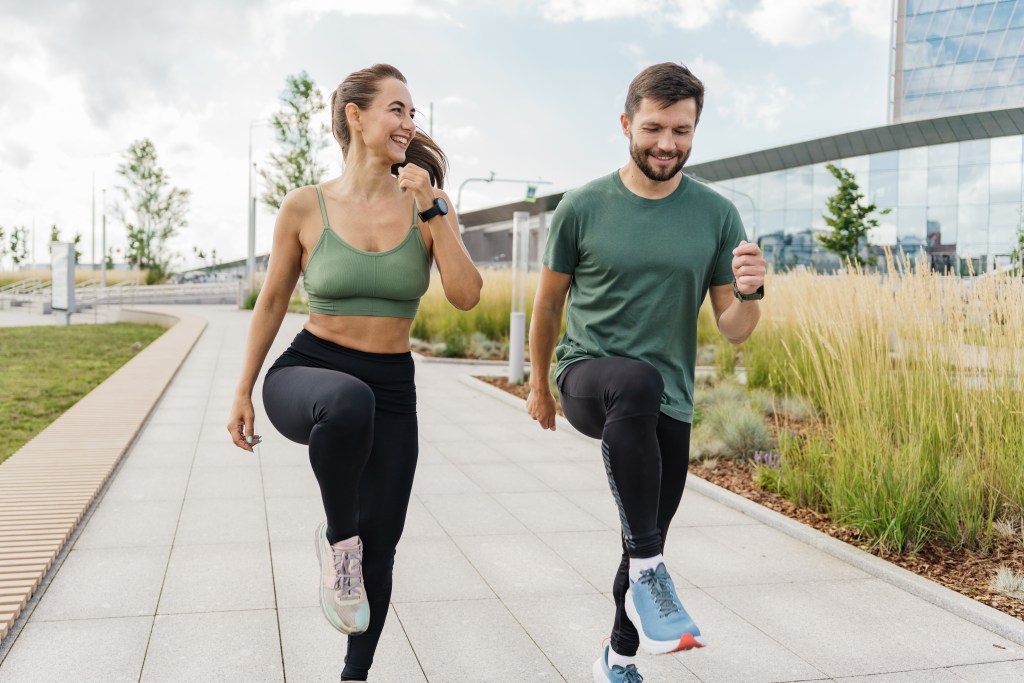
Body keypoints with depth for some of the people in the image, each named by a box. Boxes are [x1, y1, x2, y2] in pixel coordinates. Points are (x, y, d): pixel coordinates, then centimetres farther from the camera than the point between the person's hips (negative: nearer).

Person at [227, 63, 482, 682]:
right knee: (347, 399, -40)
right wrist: (243, 392, 8)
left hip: (391, 389, 3)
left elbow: (466, 296, -10)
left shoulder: (427, 204, 0)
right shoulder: (306, 206, -4)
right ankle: (337, 538, -13)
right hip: (306, 372, -2)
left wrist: (432, 212, -16)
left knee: (379, 546, 6)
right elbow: (273, 302, 6)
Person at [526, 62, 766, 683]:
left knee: (649, 540, 13)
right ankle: (648, 571, -26)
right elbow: (550, 302, 8)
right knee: (638, 382, -38)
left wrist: (750, 292, -23)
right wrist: (539, 385, 15)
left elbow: (735, 330, -1)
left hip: (669, 405, 3)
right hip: (589, 376, -3)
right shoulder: (584, 207, -5)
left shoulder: (718, 216, -2)